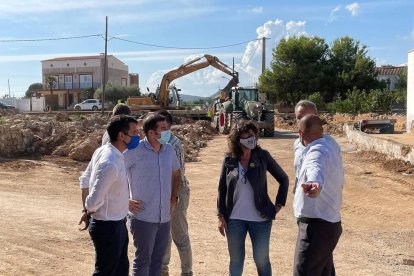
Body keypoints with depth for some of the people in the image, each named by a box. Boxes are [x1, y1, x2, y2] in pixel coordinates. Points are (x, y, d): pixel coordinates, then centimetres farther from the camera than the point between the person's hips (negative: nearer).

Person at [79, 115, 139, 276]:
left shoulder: (103, 151, 2)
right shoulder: (110, 163, -29)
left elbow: (85, 179, 12)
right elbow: (94, 200, -30)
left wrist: (88, 210, 11)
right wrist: (89, 210, -8)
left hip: (117, 224, 9)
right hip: (108, 227, -9)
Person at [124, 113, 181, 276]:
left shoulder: (169, 150, 3)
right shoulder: (135, 151, -16)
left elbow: (176, 174, 20)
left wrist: (174, 199, 12)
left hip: (164, 217, 6)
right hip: (143, 217, -6)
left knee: (158, 259, 18)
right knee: (143, 260, 8)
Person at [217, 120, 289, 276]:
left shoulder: (262, 156, -6)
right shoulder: (229, 160, -3)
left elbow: (283, 179, 4)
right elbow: (222, 189, 4)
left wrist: (279, 205, 0)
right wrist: (221, 216, 1)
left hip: (260, 219, -1)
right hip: (234, 220, 1)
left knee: (261, 259, 11)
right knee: (236, 260, 13)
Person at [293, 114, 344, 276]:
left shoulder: (317, 151, -18)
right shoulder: (331, 150, 15)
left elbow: (316, 170, -44)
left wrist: (314, 184, -65)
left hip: (316, 226, -11)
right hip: (329, 224, 11)